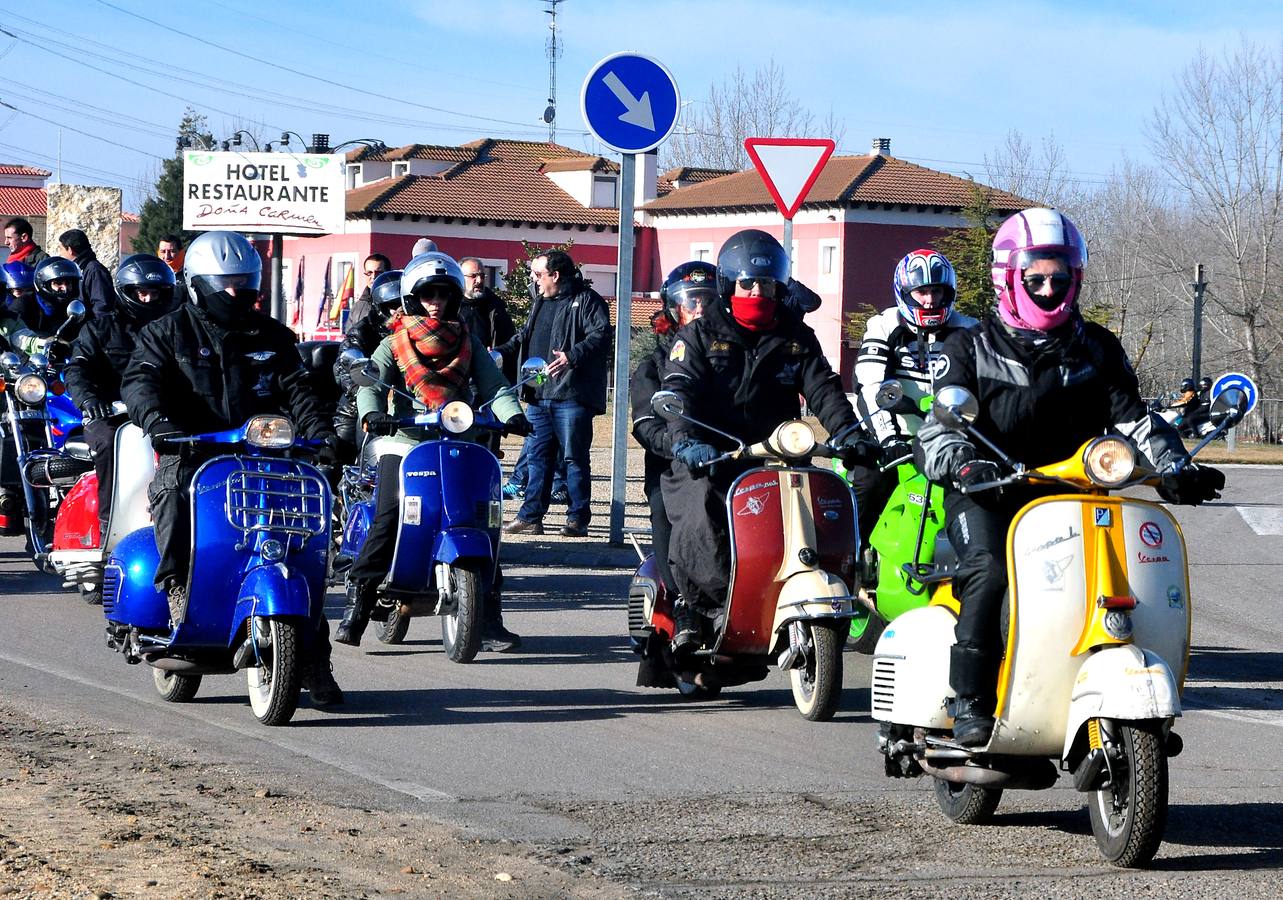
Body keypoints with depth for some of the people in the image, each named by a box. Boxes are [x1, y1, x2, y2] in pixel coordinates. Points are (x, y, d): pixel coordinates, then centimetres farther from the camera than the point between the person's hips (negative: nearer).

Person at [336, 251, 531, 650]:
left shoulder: (468, 343, 18)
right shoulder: (394, 344, 12)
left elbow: (493, 385, 8)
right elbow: (371, 383, -3)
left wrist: (512, 414, -14)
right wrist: (372, 414, -25)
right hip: (404, 442, -2)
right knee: (387, 519, -17)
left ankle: (489, 621, -4)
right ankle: (356, 606, -14)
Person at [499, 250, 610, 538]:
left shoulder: (586, 301, -5)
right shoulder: (541, 303, 21)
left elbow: (601, 335, -18)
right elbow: (524, 337, 33)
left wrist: (572, 356, -30)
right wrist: (499, 352, 20)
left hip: (572, 397, -8)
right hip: (539, 396, 8)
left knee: (575, 458, -3)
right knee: (536, 456, 8)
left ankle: (578, 519, 1)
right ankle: (531, 516, 12)